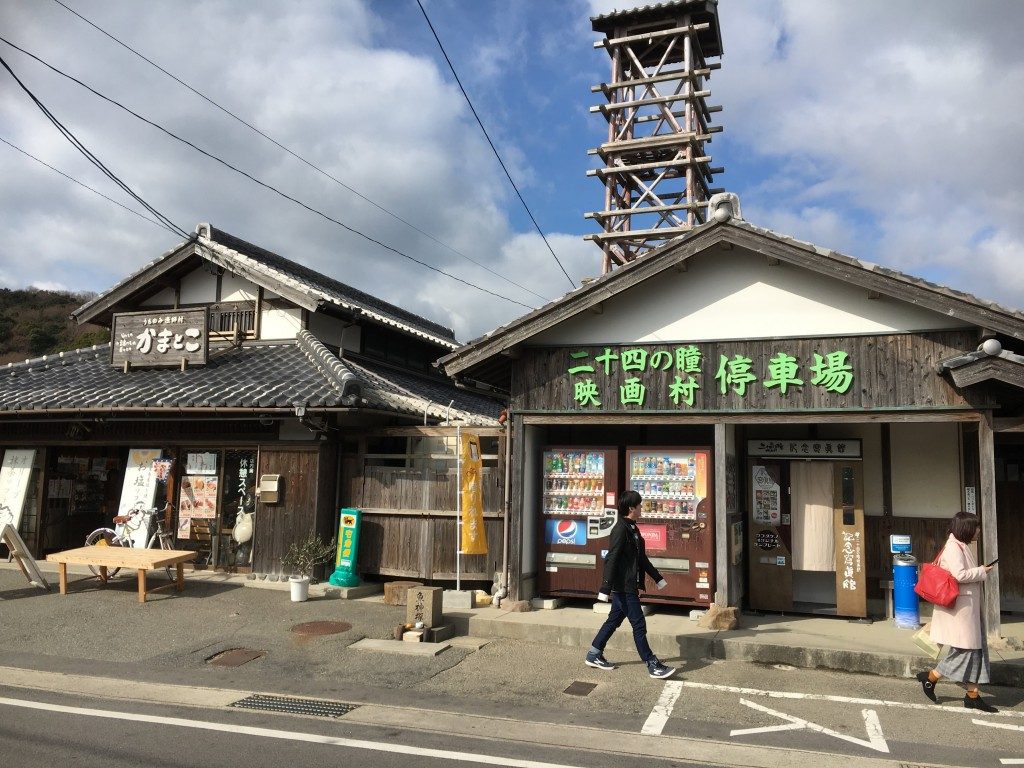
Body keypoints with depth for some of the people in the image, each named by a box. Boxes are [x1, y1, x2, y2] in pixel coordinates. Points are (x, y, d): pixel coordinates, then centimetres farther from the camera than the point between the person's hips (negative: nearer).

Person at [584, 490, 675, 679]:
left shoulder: (633, 529, 13)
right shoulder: (621, 529, -17)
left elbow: (642, 558, 22)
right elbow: (611, 560, -21)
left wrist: (658, 579, 26)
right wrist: (605, 590, -23)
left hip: (629, 586, 10)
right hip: (623, 587, -10)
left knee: (614, 620, 16)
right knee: (639, 624, -3)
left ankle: (594, 655, 27)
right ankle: (652, 665, 4)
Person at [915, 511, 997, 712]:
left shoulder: (960, 546, 15)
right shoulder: (953, 548, -17)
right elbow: (960, 575, -26)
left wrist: (979, 572, 8)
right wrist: (981, 572, -12)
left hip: (968, 607, 10)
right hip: (959, 607, -10)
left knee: (975, 649, 10)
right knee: (964, 649, -5)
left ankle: (972, 695, 15)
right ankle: (930, 677, 7)